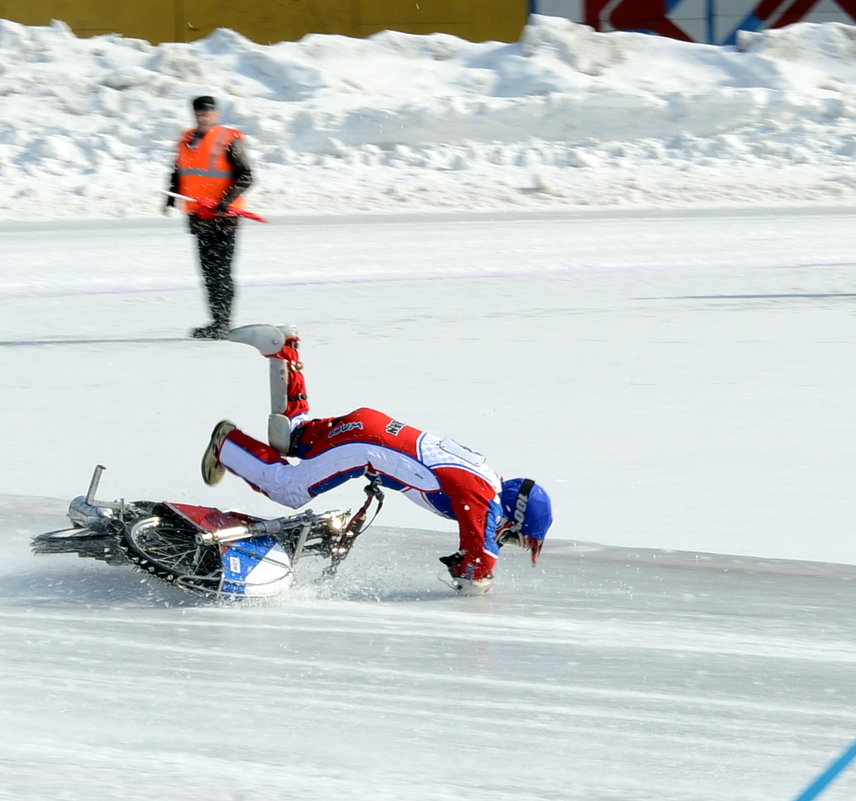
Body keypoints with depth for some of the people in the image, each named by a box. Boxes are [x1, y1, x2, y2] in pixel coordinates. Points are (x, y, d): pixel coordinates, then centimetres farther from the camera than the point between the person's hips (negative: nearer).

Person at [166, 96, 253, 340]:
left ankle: (221, 324, -10)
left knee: (220, 270, -9)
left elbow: (245, 176, -10)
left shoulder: (228, 141, -8)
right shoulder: (187, 141, 12)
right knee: (208, 270, 9)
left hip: (223, 216, -7)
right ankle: (217, 321, 15)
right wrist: (172, 195, 7)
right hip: (197, 216, 7)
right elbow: (178, 171, 24)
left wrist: (226, 201, -21)